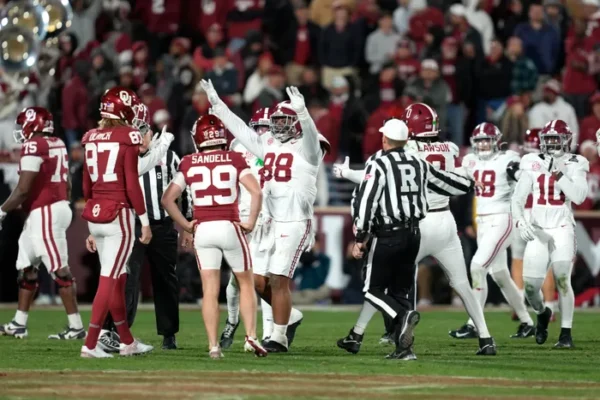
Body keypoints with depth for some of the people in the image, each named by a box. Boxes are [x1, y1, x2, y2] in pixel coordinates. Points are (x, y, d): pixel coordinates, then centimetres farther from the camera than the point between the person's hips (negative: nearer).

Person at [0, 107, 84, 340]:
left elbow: (23, 189, -17)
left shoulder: (33, 146, -14)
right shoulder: (57, 145, 12)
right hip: (58, 206, 10)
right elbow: (67, 185, 16)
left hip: (44, 213, -10)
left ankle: (76, 326, -6)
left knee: (60, 270, -7)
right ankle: (19, 324, 20)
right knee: (26, 267, 15)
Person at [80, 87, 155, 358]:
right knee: (109, 280, -4)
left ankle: (127, 342, 25)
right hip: (119, 215, -7)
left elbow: (86, 187, 14)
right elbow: (132, 185, -12)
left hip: (95, 215, 7)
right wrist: (145, 221, -5)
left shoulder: (92, 139, 9)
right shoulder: (128, 138, -9)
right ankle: (90, 344, -9)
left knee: (119, 278, 16)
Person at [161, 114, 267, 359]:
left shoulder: (189, 163, 5)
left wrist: (185, 225, 10)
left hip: (203, 230, 1)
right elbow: (256, 192, -12)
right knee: (246, 283, 14)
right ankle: (251, 337, 4)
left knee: (210, 290, 3)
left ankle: (213, 346, -3)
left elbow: (167, 199, 3)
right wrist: (250, 223, -3)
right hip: (229, 228, -1)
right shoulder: (234, 160, 0)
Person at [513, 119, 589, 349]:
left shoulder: (574, 166, -1)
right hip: (538, 231, 2)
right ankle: (542, 314, 30)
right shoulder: (533, 164, 4)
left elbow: (579, 197, -15)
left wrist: (558, 173, -18)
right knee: (531, 285, -3)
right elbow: (518, 199, 4)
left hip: (563, 230, -2)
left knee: (562, 279, -14)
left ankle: (566, 333, -4)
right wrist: (521, 222, -13)